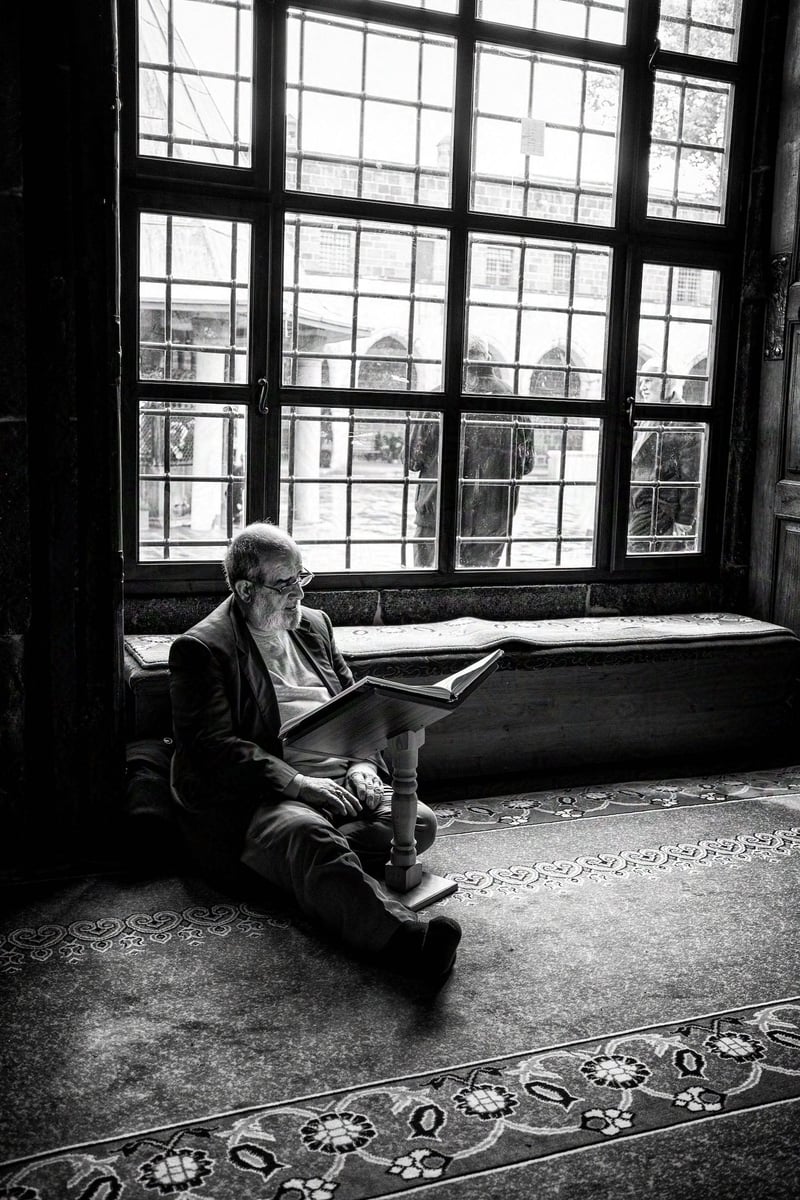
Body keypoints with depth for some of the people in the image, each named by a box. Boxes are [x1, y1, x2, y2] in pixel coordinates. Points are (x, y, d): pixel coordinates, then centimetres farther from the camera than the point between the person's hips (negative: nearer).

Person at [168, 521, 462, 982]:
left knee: (420, 821, -19)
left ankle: (306, 856, -28)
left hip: (342, 786, 7)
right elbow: (213, 747, -12)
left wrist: (365, 764, 0)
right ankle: (407, 939, -59)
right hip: (262, 797, -6)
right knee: (308, 837, -39)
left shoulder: (315, 625, 19)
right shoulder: (201, 649, -2)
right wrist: (297, 784, -21)